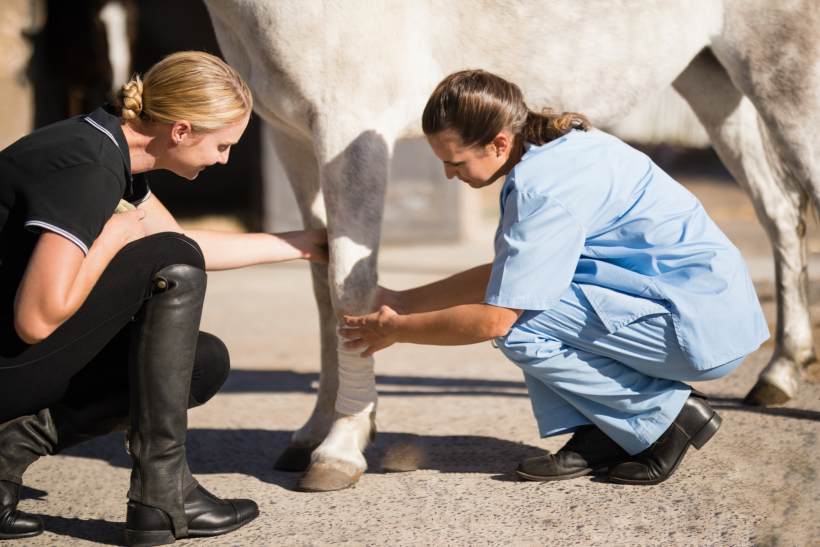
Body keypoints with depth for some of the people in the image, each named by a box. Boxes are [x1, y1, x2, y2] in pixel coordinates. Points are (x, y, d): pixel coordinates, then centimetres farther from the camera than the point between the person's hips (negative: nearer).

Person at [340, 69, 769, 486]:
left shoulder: (543, 189, -22)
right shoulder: (558, 146, 9)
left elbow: (494, 319, -20)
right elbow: (505, 276, 18)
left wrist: (398, 330, -6)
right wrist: (406, 301, 16)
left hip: (706, 325, -10)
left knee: (519, 326, -17)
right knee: (518, 289, 8)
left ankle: (670, 416, -5)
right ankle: (597, 433, 4)